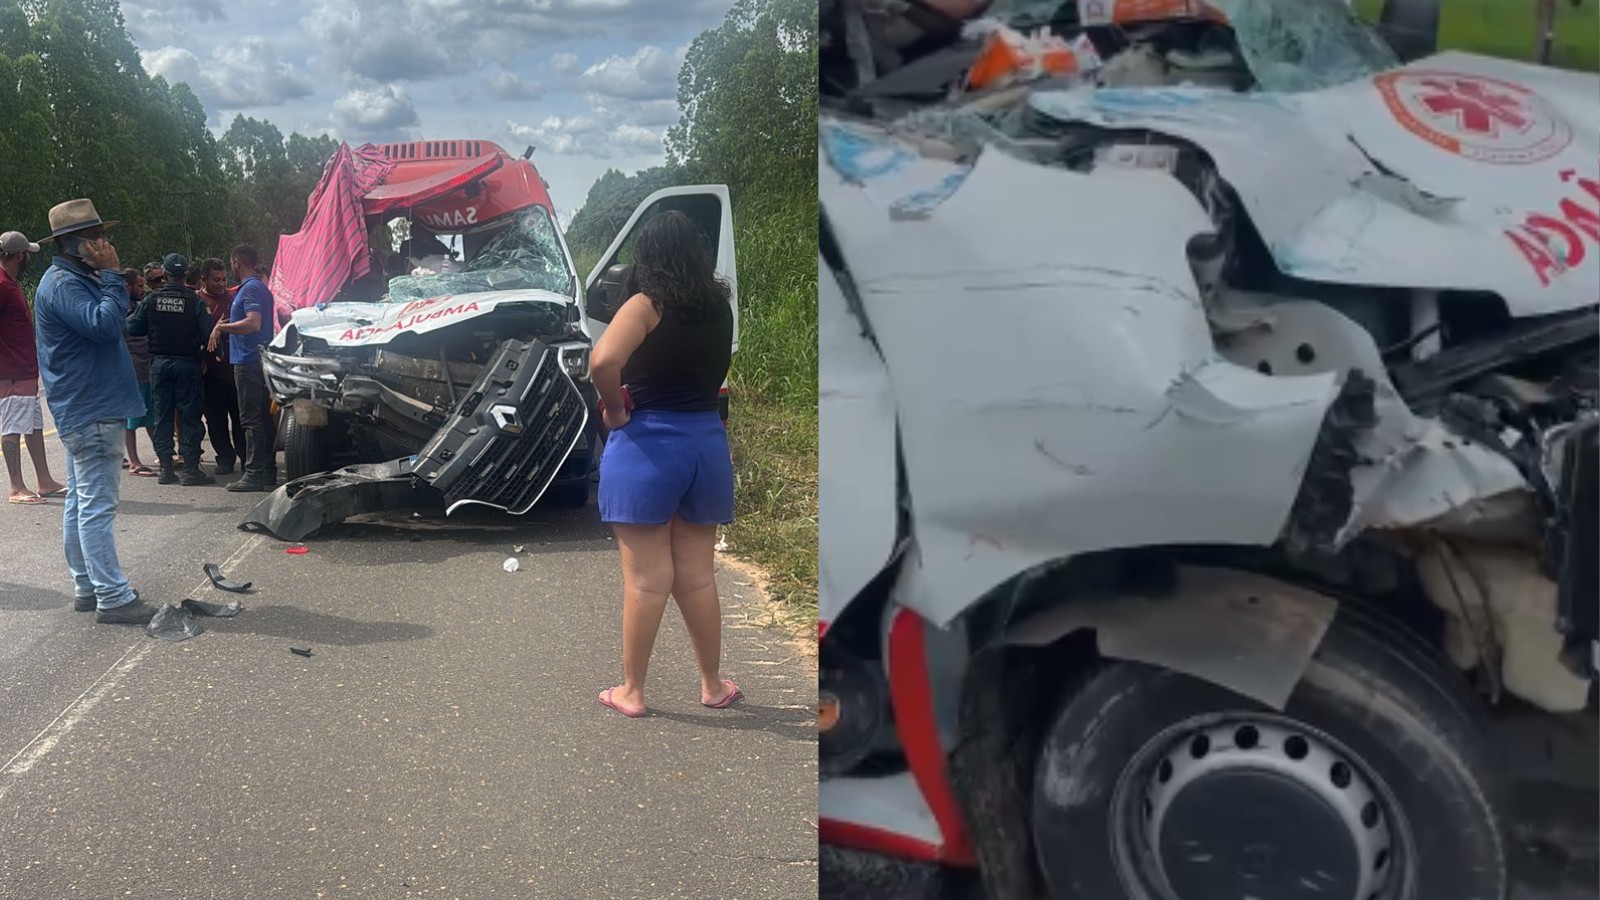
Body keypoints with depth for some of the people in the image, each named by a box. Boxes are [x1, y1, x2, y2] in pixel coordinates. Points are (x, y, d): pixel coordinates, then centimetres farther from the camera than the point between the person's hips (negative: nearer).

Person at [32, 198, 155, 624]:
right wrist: (112, 275, -21)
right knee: (97, 507, -10)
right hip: (91, 413, -11)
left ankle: (87, 587, 23)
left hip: (84, 410, 11)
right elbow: (105, 324, -28)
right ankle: (113, 598, -8)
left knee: (81, 503, 14)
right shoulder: (63, 284, -15)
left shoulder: (74, 280, 17)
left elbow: (106, 326, 21)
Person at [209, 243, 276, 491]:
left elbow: (253, 323, -25)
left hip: (248, 361, -10)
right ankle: (268, 472, 15)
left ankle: (254, 475, -9)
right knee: (264, 417, 11)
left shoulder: (249, 289, -13)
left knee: (251, 419, -9)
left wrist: (221, 327, -16)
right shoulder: (262, 288, 17)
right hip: (262, 359, 10)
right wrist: (225, 326, 27)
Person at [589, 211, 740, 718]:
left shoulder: (647, 305, -11)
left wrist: (614, 410, -11)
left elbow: (603, 361, -27)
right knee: (697, 577, 15)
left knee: (646, 581, 3)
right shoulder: (720, 307, 6)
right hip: (707, 442, 5)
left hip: (647, 444, -5)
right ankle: (713, 685, 25)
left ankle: (632, 692, 15)